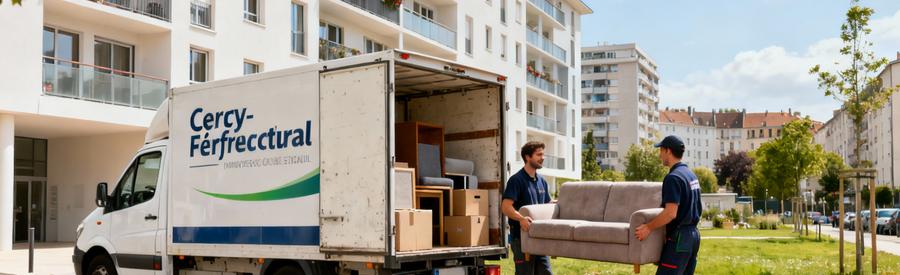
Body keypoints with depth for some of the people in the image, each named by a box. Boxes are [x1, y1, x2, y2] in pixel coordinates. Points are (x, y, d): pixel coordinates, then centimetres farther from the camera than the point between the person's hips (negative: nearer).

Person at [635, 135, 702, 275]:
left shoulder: (673, 177, -16)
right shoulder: (691, 174, 13)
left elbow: (671, 213, -23)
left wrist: (649, 227, -17)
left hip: (679, 237, -9)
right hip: (693, 234, 9)